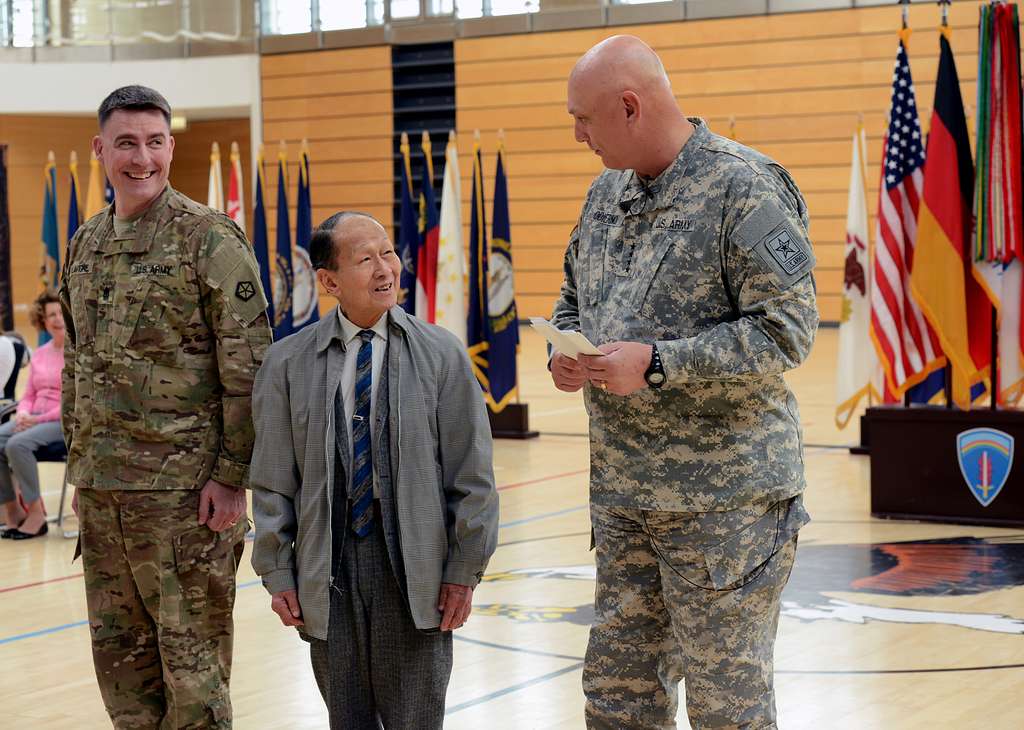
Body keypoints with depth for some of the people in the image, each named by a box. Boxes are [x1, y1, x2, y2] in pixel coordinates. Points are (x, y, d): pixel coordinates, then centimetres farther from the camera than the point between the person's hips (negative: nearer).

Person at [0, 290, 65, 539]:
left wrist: (40, 419, -17)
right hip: (34, 419, 7)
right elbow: (29, 395, 19)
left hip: (65, 422, -7)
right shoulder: (39, 354, 18)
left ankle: (36, 513, -19)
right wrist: (23, 414, -5)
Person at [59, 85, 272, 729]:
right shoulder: (86, 245, 12)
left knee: (192, 657, 0)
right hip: (101, 485, 7)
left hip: (183, 485, -7)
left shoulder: (211, 238, -8)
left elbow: (248, 368, -12)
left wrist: (232, 475, -15)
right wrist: (78, 460, 16)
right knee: (120, 654, 14)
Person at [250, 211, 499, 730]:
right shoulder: (288, 364, 2)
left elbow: (471, 474, 1)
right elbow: (272, 482, 5)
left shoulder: (442, 355, 0)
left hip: (415, 571, -1)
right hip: (327, 573, 1)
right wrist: (278, 572, 1)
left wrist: (463, 570, -2)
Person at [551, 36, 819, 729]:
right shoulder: (607, 192, 12)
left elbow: (788, 329, -18)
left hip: (722, 495, -8)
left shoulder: (745, 189, -13)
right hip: (620, 491, 8)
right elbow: (573, 301, 25)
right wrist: (564, 353, 1)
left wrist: (656, 363, -22)